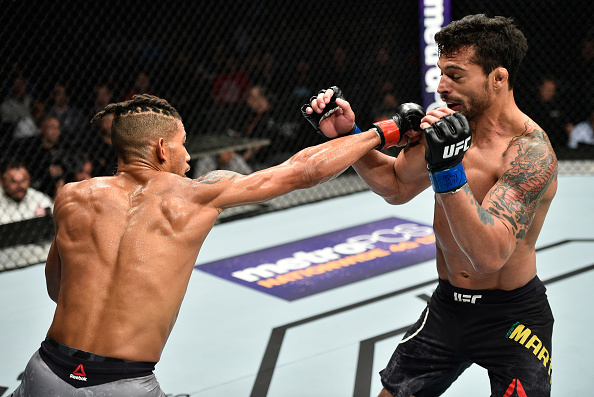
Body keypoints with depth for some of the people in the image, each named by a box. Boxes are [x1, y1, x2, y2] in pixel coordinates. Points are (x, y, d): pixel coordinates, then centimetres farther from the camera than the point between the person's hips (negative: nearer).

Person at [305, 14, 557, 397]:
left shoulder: (530, 150, -24)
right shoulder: (447, 122, -3)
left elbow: (489, 255, -33)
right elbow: (396, 185, 14)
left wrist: (447, 168, -41)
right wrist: (348, 136, 1)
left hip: (513, 319, -6)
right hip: (447, 306, 6)